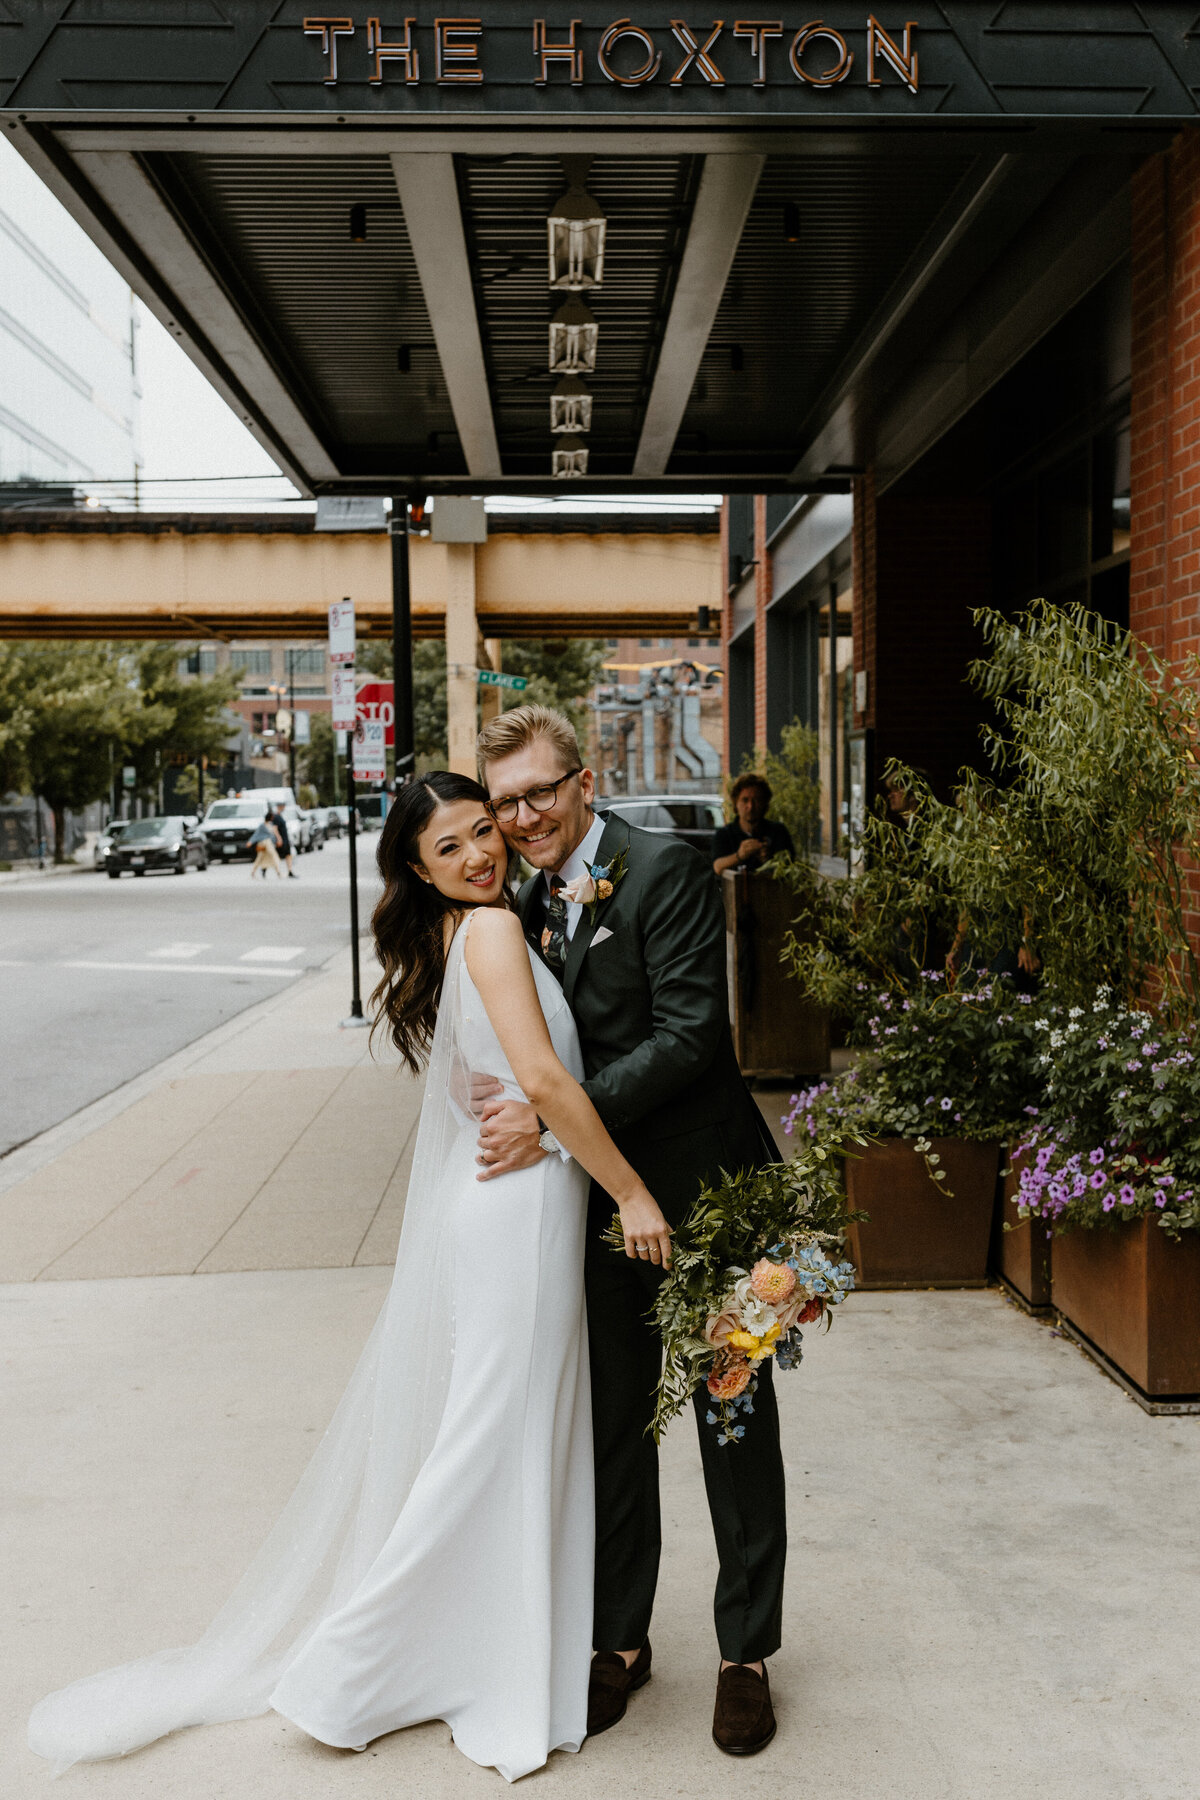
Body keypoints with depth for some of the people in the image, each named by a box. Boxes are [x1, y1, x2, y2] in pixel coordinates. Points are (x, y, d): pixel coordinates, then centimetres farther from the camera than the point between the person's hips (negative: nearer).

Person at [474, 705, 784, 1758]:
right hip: (602, 1198, 6)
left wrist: (556, 1117, -25)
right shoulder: (532, 902, 7)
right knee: (612, 1424, 15)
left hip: (704, 1192, -6)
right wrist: (517, 1109, -6)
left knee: (736, 1422, 9)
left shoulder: (666, 872, -15)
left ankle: (747, 1652, 27)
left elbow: (690, 1033, -22)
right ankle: (621, 1640, 32)